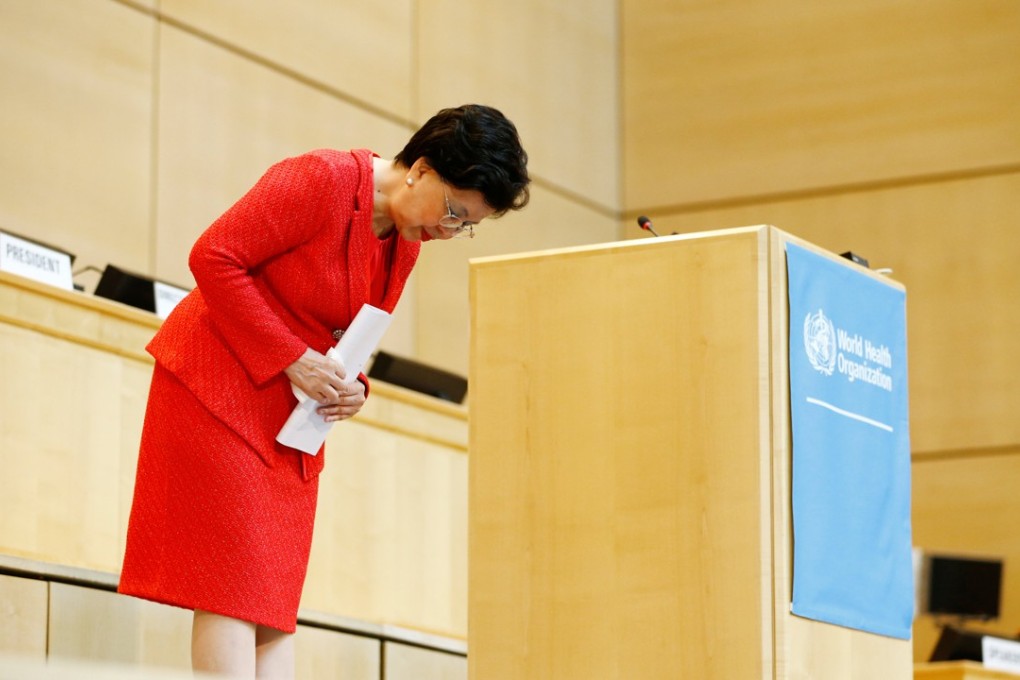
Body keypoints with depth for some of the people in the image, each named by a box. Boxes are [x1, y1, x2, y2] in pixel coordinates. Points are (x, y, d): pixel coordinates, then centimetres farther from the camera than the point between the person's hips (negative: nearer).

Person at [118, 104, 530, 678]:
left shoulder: (406, 243, 8)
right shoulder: (322, 180, -17)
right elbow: (214, 258, -19)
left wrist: (352, 388, -2)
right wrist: (292, 358, -20)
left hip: (292, 411, 8)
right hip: (218, 385, -8)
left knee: (275, 611, 1)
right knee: (232, 591, -14)